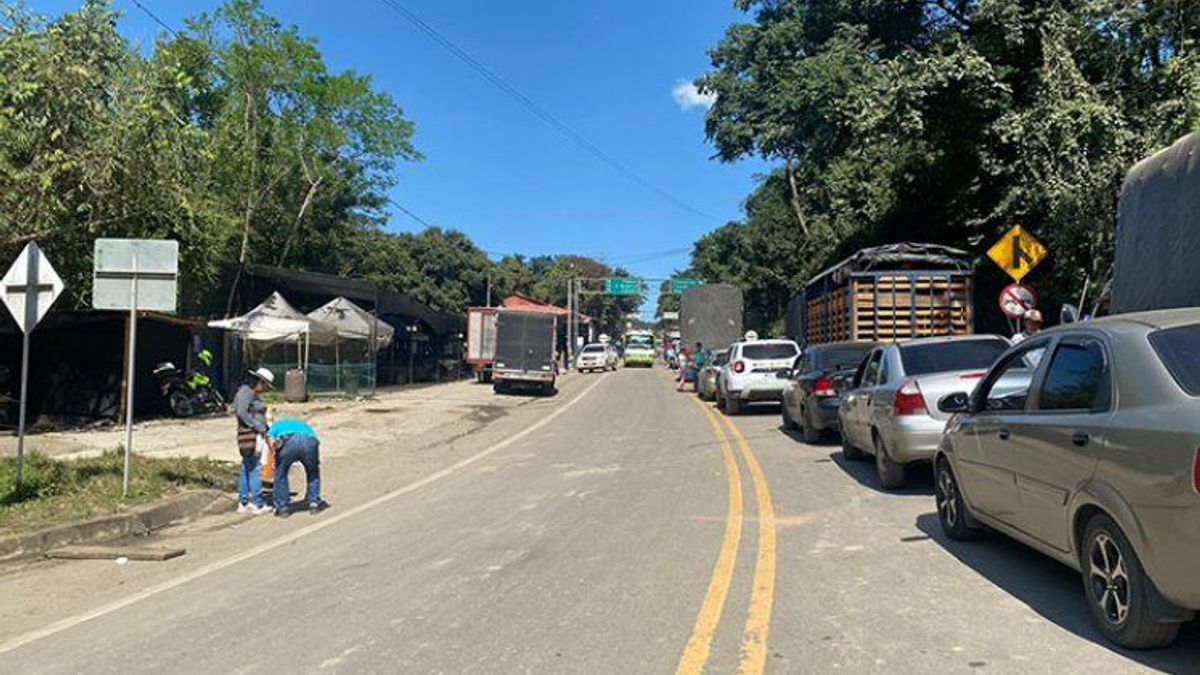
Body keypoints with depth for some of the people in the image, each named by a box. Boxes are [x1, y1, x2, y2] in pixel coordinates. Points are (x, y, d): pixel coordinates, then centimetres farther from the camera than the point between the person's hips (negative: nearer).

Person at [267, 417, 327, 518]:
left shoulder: (277, 425, 40)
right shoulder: (304, 426, 46)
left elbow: (271, 440, 12)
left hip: (288, 442, -2)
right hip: (310, 442, 2)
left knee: (280, 474, 24)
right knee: (313, 472, 31)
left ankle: (283, 507, 23)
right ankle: (314, 502, 27)